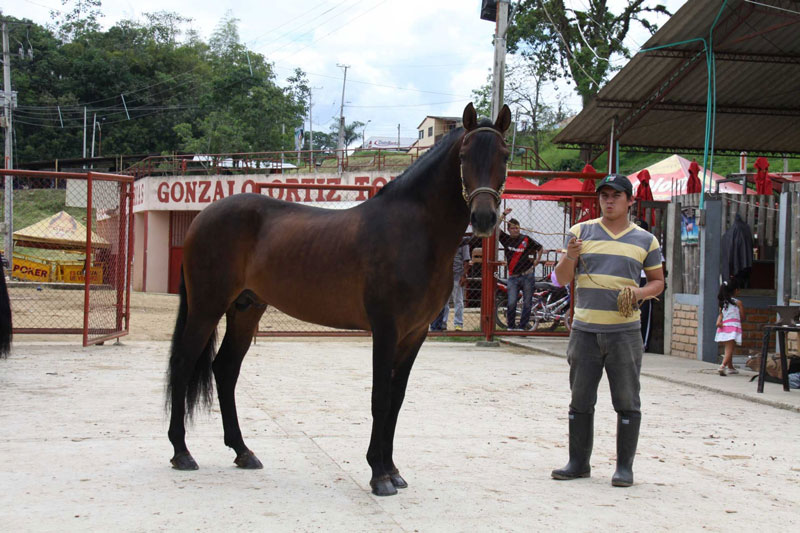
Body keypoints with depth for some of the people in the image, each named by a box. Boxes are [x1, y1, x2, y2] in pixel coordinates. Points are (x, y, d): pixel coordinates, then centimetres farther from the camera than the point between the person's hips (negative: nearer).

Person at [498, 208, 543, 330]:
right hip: (513, 277, 0)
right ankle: (510, 327, 0)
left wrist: (537, 260, 8)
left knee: (527, 303, 3)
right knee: (511, 303, -9)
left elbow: (539, 247, 19)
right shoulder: (506, 239, 5)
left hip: (528, 275, 0)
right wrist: (504, 215, -10)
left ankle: (523, 327, 11)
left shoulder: (526, 239, 4)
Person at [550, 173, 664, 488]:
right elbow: (562, 279, 7)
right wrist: (571, 257, -14)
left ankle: (624, 467, 9)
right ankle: (579, 463, 19)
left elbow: (658, 282, 13)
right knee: (580, 400, 8)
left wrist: (641, 293, -8)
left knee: (627, 402, 1)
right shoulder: (580, 232, 8)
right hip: (584, 329, 1)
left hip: (624, 331, -1)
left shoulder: (645, 240, 8)